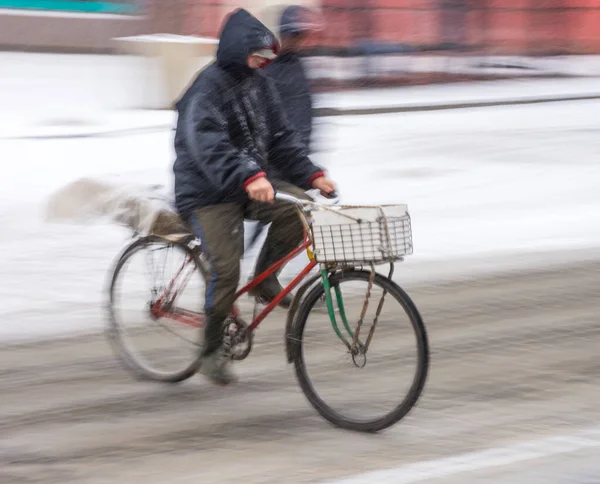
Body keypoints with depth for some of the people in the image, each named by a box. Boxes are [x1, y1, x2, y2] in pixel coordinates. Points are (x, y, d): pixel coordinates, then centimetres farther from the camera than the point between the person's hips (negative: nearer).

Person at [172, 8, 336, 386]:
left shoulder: (260, 85, 7)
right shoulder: (207, 89, -18)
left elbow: (281, 138, 9)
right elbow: (209, 146, -34)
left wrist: (310, 175, -7)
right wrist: (248, 178, -49)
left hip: (252, 184, 7)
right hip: (209, 193, -7)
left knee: (300, 208, -18)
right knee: (226, 268, -17)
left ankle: (265, 278, 2)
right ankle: (212, 349, 1)